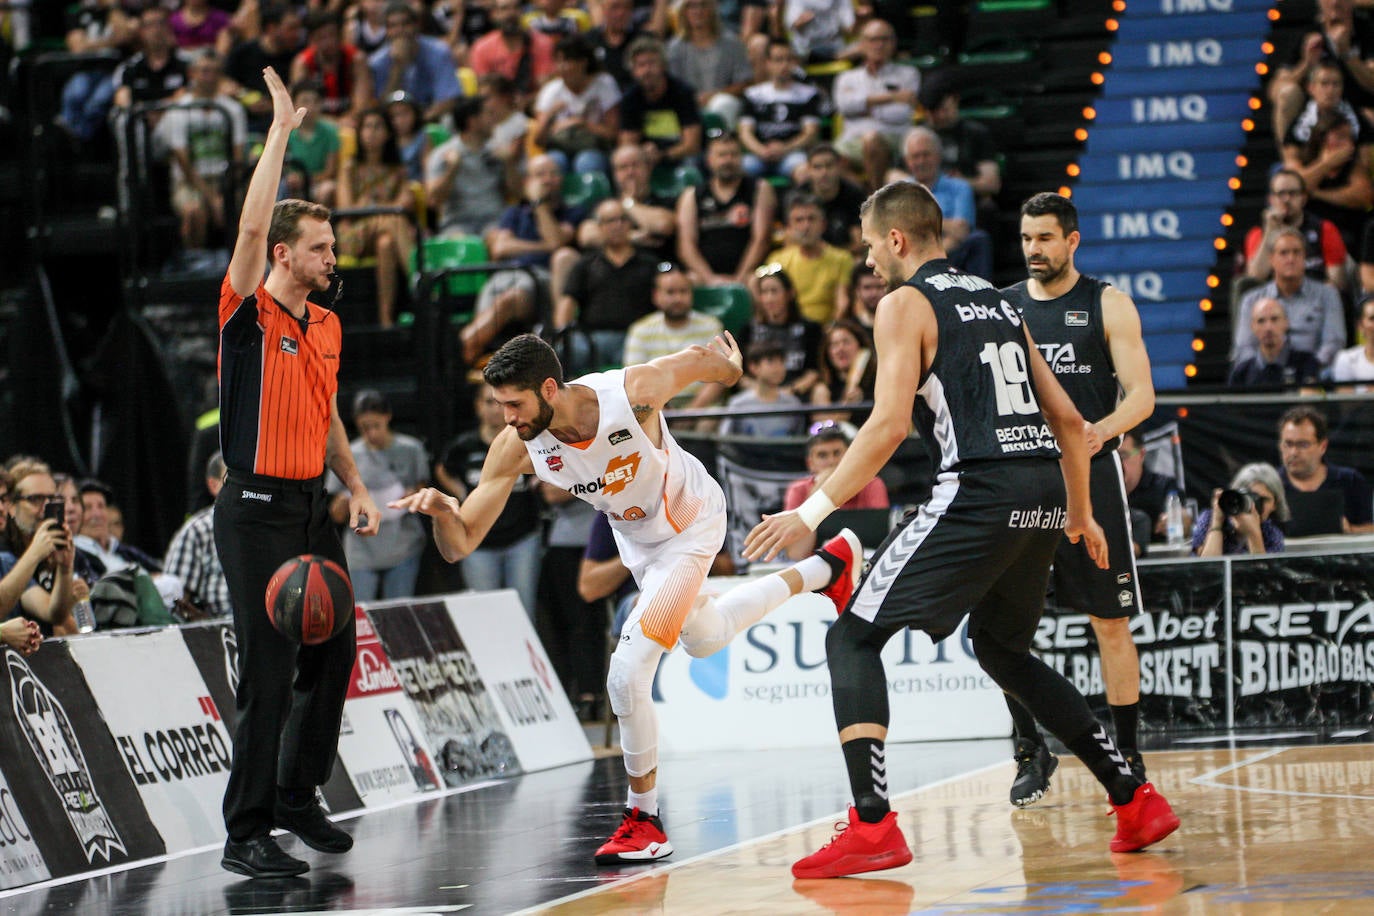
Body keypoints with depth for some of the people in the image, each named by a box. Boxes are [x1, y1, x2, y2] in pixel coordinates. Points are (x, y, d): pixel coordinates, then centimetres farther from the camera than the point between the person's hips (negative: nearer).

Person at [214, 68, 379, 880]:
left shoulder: (328, 326, 13)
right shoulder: (249, 315, -8)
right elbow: (253, 226, -22)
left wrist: (358, 490, 16)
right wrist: (281, 132, -19)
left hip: (315, 505, 7)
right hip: (259, 508, -7)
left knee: (333, 655, 11)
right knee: (269, 673, -10)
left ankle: (298, 796, 27)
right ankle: (246, 834, -5)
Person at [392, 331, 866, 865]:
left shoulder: (634, 393, -38)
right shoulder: (515, 450, -27)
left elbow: (700, 359, -15)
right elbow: (459, 546, -25)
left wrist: (729, 366, 8)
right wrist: (440, 510, -48)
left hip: (690, 524, -6)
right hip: (637, 536, 6)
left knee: (628, 672, -19)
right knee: (706, 638, 32)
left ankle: (645, 820, -2)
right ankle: (825, 569, 56)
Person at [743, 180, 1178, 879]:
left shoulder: (905, 304, 1)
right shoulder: (997, 300, 23)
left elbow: (890, 423, -12)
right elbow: (1068, 419, 24)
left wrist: (814, 510, -11)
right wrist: (1079, 513, 35)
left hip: (979, 493, -8)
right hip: (1046, 487, 8)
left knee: (852, 638, -1)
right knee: (1001, 649, 27)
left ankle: (872, 827, -17)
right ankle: (1136, 801, 22)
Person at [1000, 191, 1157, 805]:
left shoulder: (1107, 305, 2)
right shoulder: (1000, 307, 10)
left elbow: (1141, 394, -5)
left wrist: (1103, 429, -25)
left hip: (1090, 477, -2)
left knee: (1111, 623, 2)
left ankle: (1126, 754, 11)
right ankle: (1031, 751, 6)